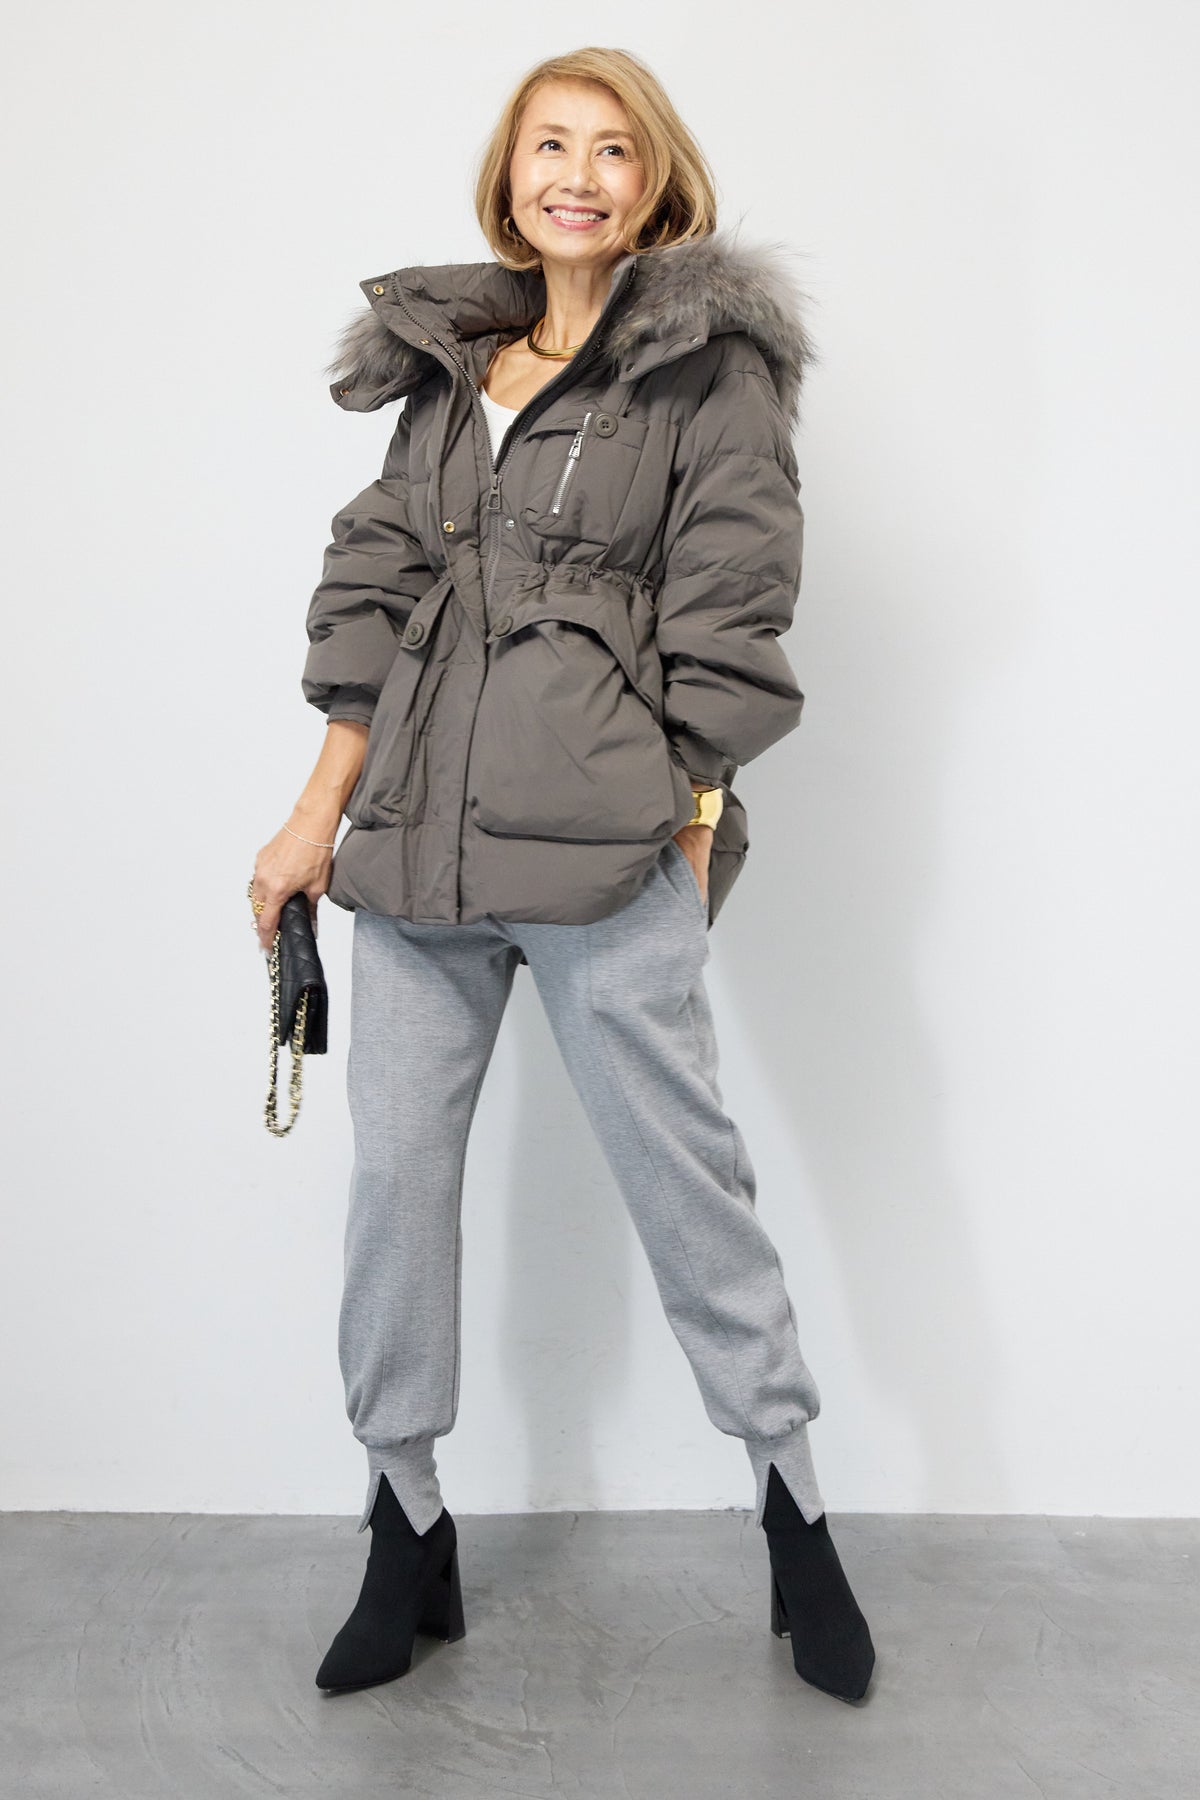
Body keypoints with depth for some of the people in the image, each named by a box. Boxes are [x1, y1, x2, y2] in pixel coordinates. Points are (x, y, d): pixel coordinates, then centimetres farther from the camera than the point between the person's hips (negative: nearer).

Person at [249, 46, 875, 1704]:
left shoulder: (713, 360, 2)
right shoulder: (448, 360, 17)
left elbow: (729, 615, -3)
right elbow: (374, 584, 13)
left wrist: (689, 833, -8)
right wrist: (320, 814, 8)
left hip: (606, 857, -5)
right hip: (418, 847, 5)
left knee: (683, 1175, 2)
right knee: (395, 1178, 7)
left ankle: (796, 1519, 21)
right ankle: (408, 1536, 23)